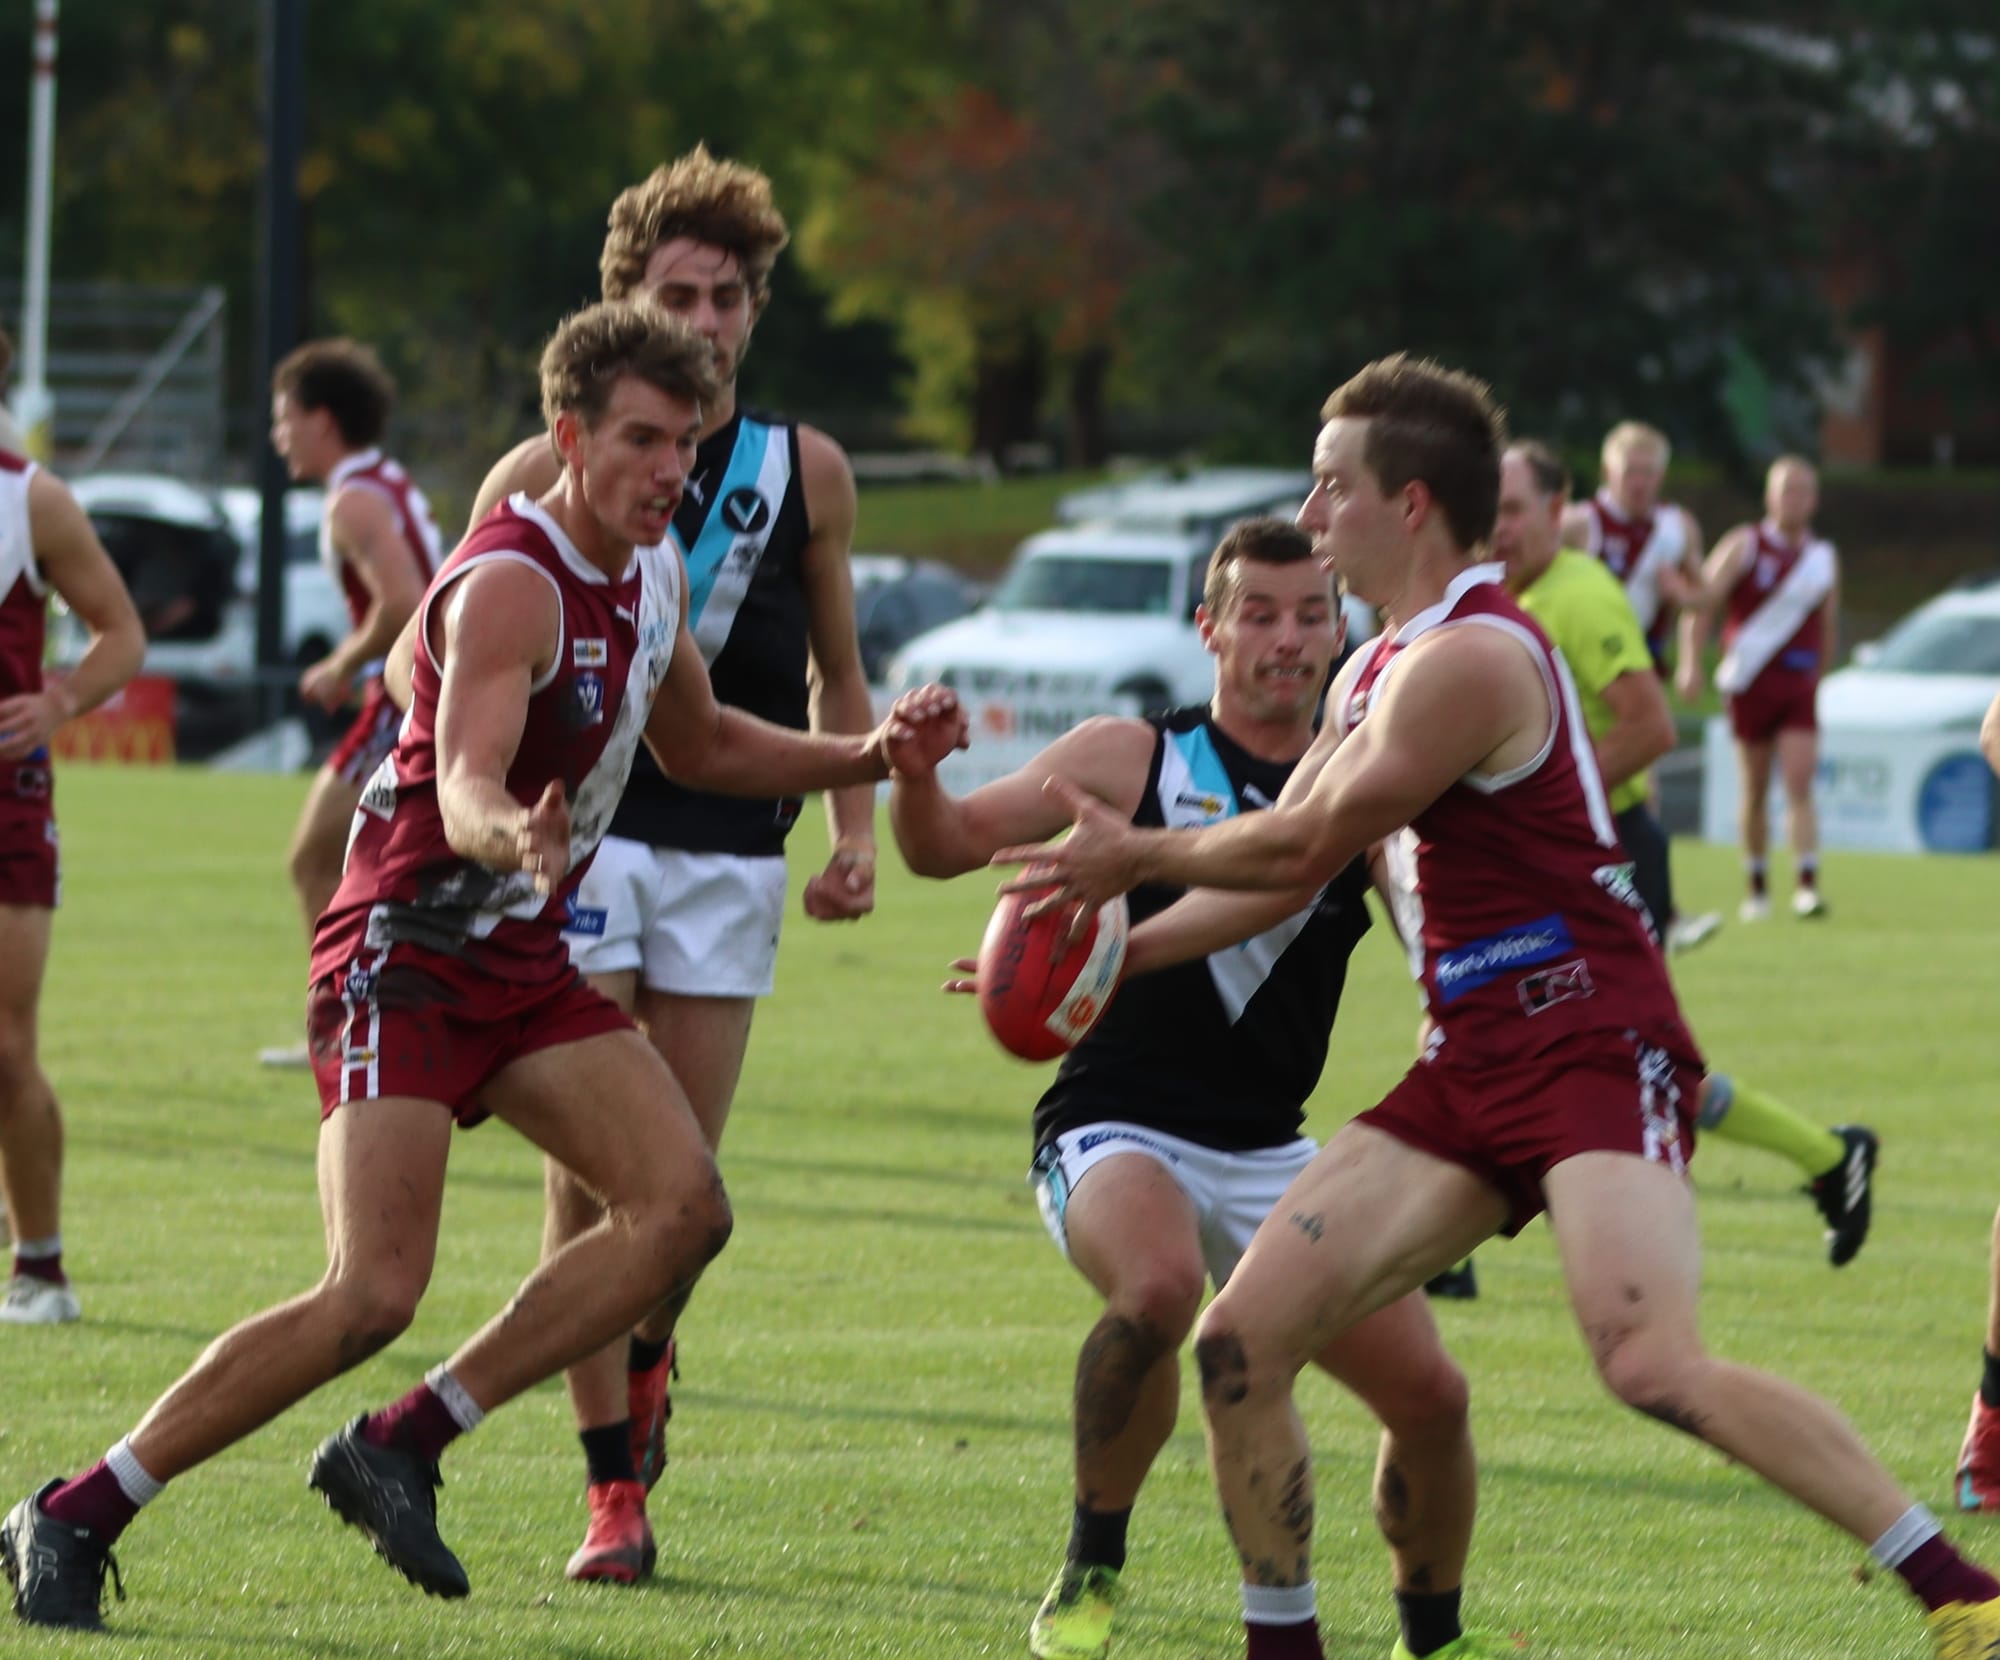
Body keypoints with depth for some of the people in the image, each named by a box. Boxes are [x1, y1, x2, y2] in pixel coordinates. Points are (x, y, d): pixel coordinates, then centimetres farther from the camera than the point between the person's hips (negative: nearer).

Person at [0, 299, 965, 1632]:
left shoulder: (652, 574, 8)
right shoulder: (512, 585, -20)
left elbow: (700, 744, 25)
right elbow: (465, 788, -33)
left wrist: (872, 758, 13)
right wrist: (514, 838, -56)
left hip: (525, 962, 9)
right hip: (405, 958, -9)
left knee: (683, 1209, -9)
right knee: (374, 1297, -19)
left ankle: (400, 1449, -2)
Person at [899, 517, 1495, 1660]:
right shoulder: (1132, 759, 0)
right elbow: (948, 847, -3)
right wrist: (914, 773, -24)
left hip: (1270, 1156, 4)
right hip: (1117, 1132, -4)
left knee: (1430, 1394, -5)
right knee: (1160, 1286, -36)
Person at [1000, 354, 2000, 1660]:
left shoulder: (1471, 660, -13)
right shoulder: (1381, 669, 18)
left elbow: (1302, 849, -8)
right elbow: (1287, 869, 28)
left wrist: (1138, 858, 8)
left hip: (1592, 1050, -10)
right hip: (1473, 1071, 10)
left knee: (1653, 1364, -29)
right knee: (1242, 1340, -2)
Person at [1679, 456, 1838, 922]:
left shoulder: (1824, 556, 9)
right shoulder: (1744, 546, -1)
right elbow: (1701, 603, -7)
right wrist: (1690, 663, -18)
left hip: (1799, 686, 2)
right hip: (1750, 685, -2)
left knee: (1799, 785, -12)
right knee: (1754, 791, 5)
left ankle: (1806, 885, -19)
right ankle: (1756, 888, 17)